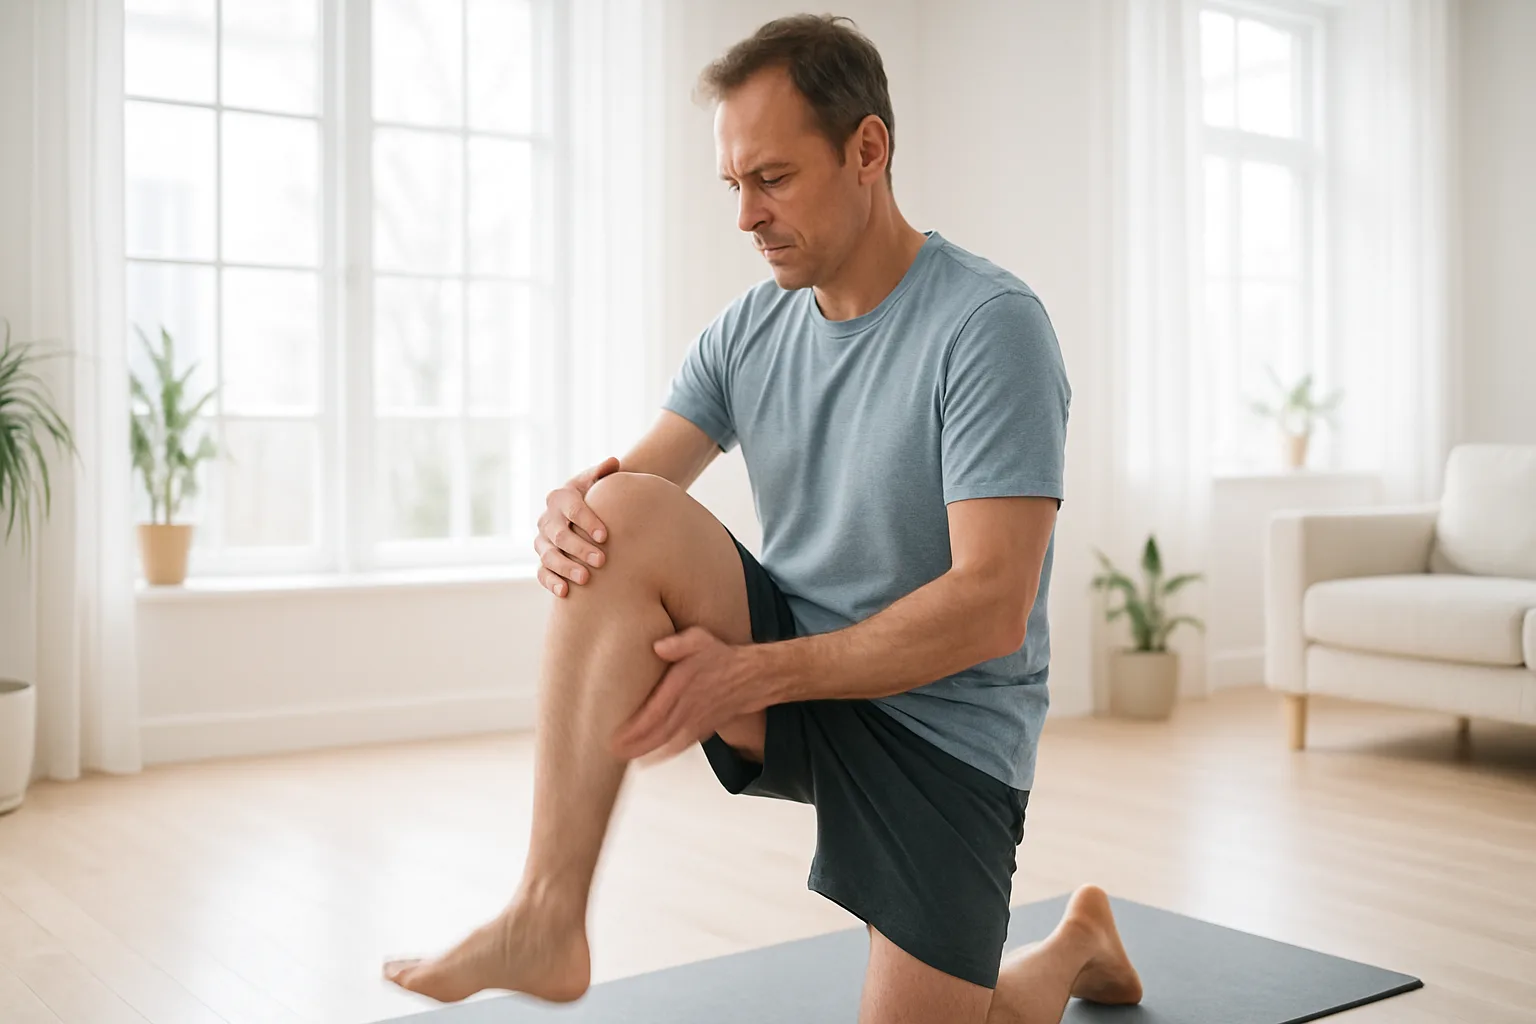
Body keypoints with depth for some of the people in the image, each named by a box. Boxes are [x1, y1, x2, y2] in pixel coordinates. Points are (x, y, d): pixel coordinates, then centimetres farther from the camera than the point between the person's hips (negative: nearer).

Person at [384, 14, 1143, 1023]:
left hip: (943, 730, -4)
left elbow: (990, 607, -23)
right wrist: (574, 508, -26)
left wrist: (749, 676, -26)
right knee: (623, 517, -21)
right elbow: (633, 483, 0)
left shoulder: (990, 325, -17)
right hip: (789, 690, 4)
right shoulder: (749, 330, 3)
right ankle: (548, 917, -22)